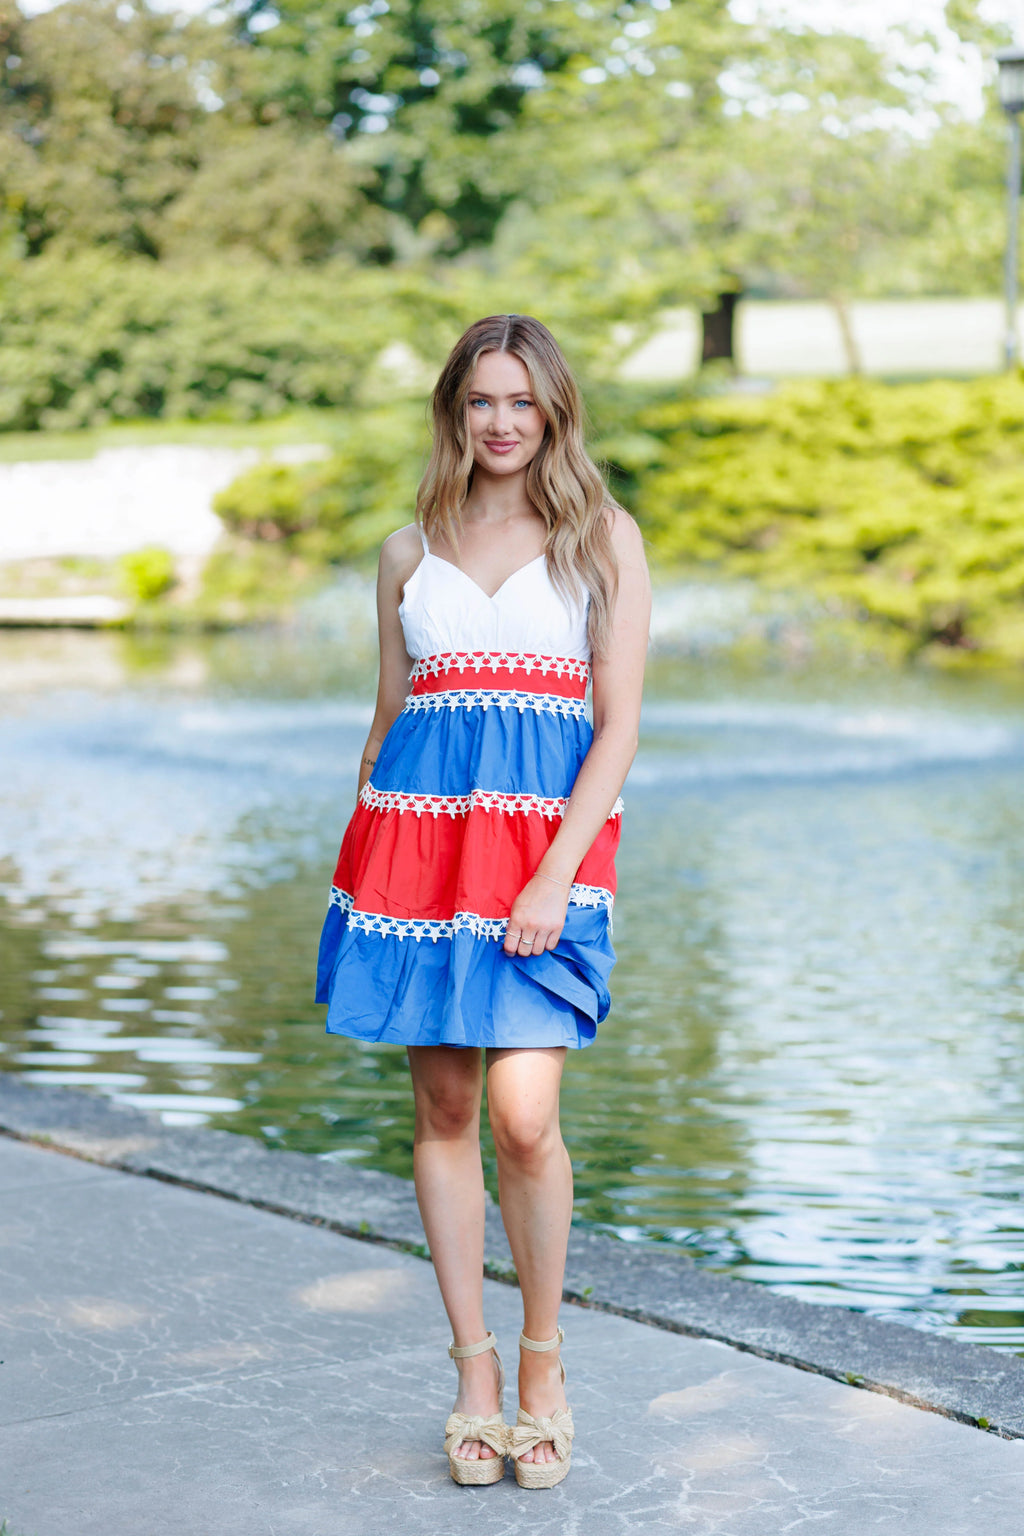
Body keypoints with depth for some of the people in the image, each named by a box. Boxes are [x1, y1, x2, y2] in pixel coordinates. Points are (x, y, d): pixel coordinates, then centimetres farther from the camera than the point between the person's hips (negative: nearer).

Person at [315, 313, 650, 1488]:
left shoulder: (605, 539, 6)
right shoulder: (410, 551, 14)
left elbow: (619, 728, -1)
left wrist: (556, 876, -12)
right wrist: (358, 872, 11)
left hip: (549, 833, -3)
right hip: (416, 830, 3)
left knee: (522, 1114, -13)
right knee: (443, 1111, 3)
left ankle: (543, 1361, 7)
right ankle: (475, 1377, 14)